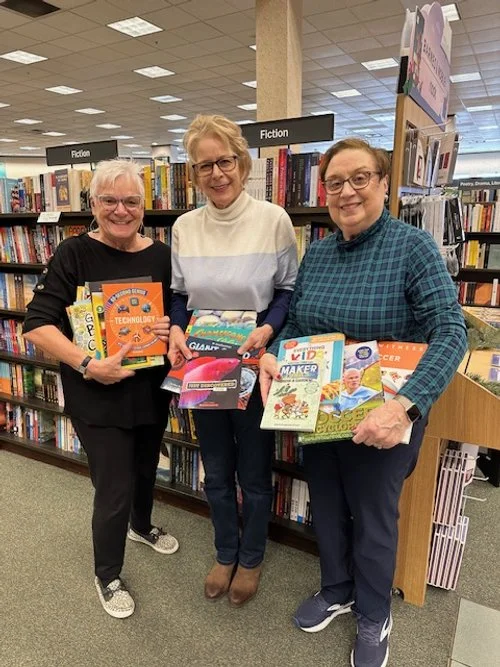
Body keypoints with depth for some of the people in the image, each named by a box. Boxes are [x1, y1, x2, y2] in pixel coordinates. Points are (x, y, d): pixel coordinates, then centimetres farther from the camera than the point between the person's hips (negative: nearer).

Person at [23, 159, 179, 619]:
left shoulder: (161, 255, -1)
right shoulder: (74, 254, -12)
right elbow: (37, 325, -17)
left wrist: (174, 329, -14)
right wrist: (87, 365, -28)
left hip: (152, 388, 5)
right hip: (98, 396, -4)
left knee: (146, 466, 24)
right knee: (114, 489, 3)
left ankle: (142, 525, 56)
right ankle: (108, 576, 32)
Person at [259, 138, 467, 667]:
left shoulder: (412, 246, -15)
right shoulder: (316, 252, 1)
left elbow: (450, 331, -23)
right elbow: (294, 322, 8)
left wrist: (405, 404, -36)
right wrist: (272, 356, -13)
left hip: (380, 419, -5)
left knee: (372, 516, 15)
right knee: (325, 506, 22)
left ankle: (374, 616, 44)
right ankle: (336, 590, 51)